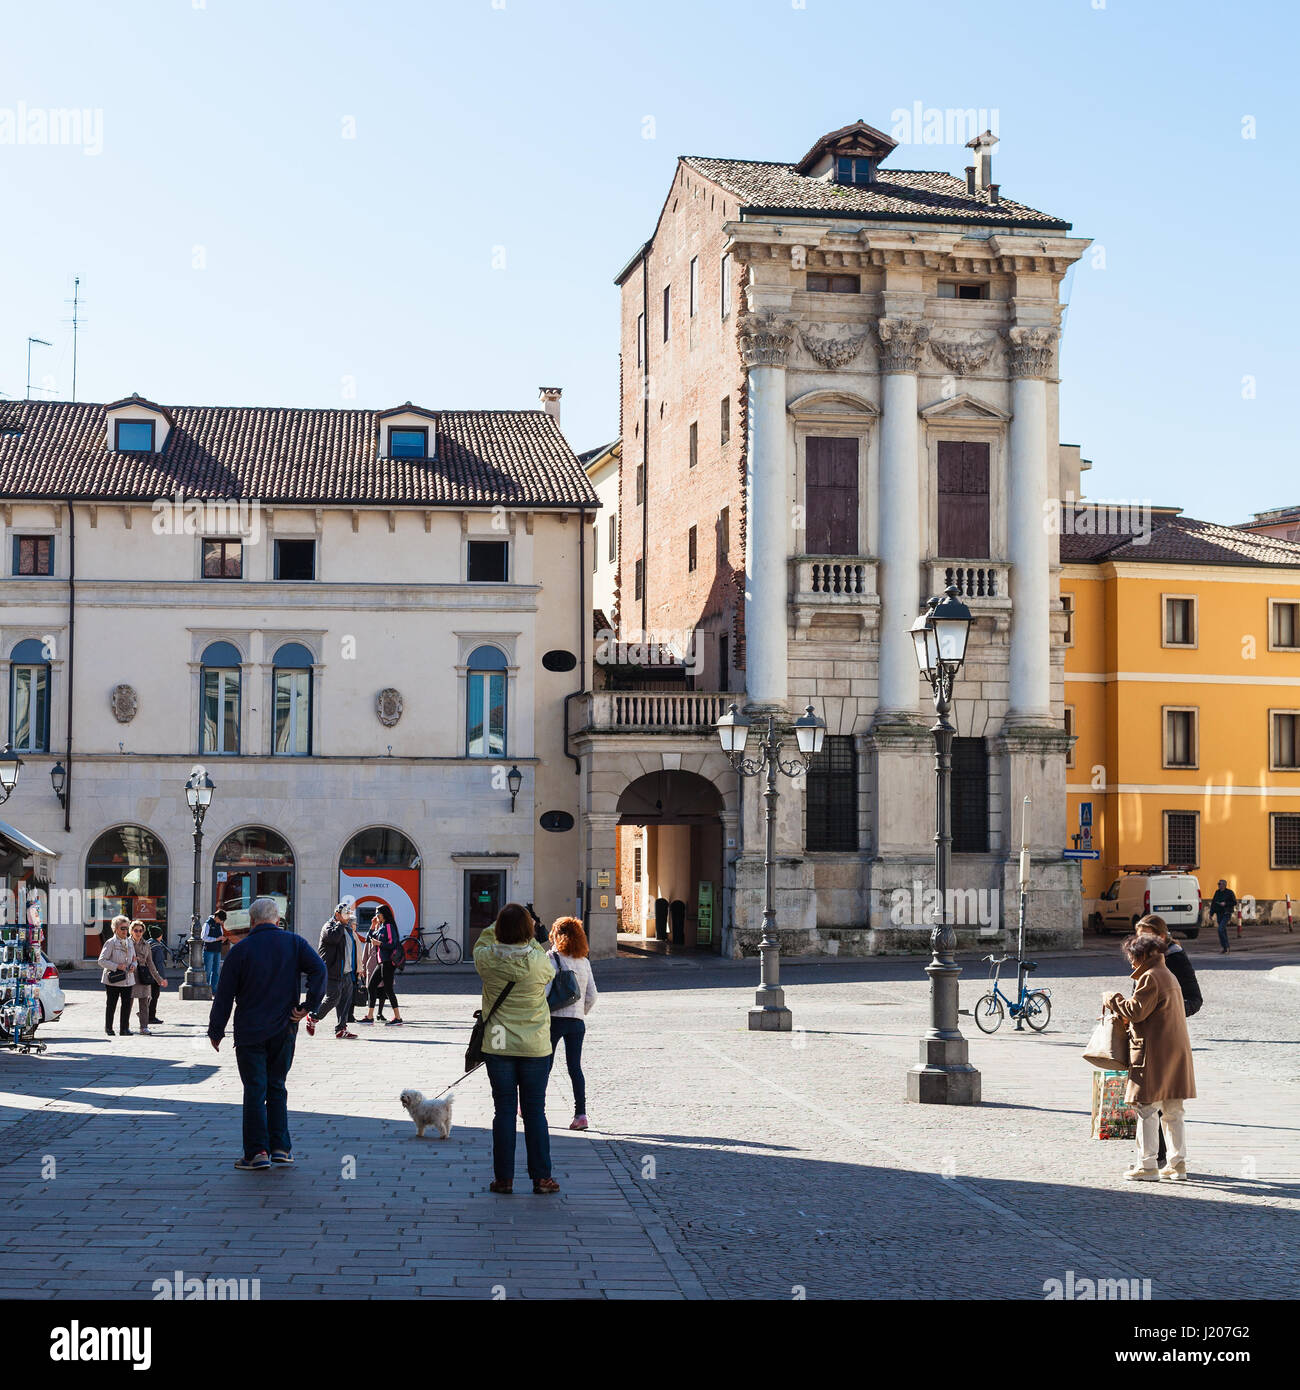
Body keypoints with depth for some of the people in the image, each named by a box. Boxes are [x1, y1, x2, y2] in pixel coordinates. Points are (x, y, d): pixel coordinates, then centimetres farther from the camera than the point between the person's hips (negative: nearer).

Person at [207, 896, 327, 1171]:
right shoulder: (294, 943, 3)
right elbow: (320, 970, -11)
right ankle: (280, 1147, 12)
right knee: (277, 1087, 14)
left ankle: (257, 1151, -1)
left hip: (249, 1032, -2)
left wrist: (216, 1031, 7)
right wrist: (309, 1007, -9)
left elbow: (224, 995, -2)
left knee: (254, 1090, 2)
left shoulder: (241, 950, -3)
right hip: (284, 1031, 2)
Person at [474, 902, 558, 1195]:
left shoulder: (487, 960, -10)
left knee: (504, 1111, 7)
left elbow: (481, 943, 14)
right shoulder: (538, 961, -13)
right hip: (535, 1047, -1)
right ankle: (541, 1178, 10)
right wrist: (532, 939, 15)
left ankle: (504, 1178, 10)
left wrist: (499, 924, 20)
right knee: (534, 1111, 7)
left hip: (498, 1047, 1)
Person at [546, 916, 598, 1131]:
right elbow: (592, 995, 8)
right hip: (577, 1021, 4)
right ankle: (581, 1113, -5)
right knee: (575, 1067, 4)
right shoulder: (584, 962, 8)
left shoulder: (553, 958, -7)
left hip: (555, 1018, -4)